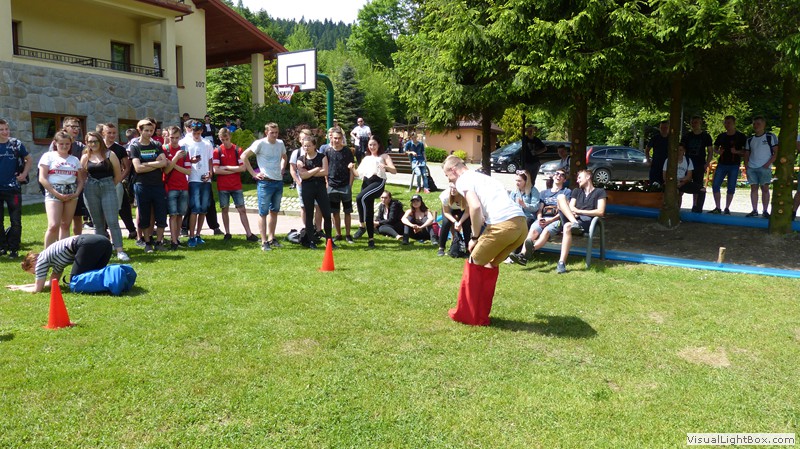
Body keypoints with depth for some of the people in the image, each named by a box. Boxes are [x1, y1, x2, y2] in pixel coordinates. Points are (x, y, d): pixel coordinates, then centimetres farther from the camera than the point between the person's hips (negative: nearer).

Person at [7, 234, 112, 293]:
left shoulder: (42, 259, 14)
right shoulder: (54, 258, 35)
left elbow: (37, 289, 14)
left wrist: (21, 288, 34)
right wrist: (23, 285, 46)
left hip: (88, 245, -8)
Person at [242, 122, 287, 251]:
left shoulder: (280, 143, 8)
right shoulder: (260, 143, -9)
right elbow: (244, 156, -10)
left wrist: (281, 170, 12)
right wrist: (253, 173, -11)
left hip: (279, 182, 6)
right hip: (265, 182, -6)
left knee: (274, 211, 13)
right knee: (263, 212, -2)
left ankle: (271, 238, 23)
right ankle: (264, 242, 1)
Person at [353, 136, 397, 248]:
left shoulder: (384, 156, 10)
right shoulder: (366, 158, 24)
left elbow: (394, 171, -3)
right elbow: (359, 173, 21)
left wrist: (385, 166, -23)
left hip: (378, 182, -6)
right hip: (366, 183, 6)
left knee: (360, 197, -31)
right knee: (369, 211, 4)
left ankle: (362, 226, -20)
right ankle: (371, 238, 13)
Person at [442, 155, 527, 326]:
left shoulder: (463, 180, 6)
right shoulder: (483, 177, 32)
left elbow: (475, 207, -11)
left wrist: (475, 238, -1)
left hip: (503, 225, -8)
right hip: (521, 223, 8)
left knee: (473, 264, 12)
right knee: (490, 265, 25)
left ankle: (466, 315, 20)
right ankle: (481, 314, 31)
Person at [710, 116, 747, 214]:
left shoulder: (741, 137, 0)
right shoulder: (721, 136, 9)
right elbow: (715, 148, 18)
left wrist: (736, 152, -19)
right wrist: (718, 151, -4)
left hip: (734, 165, -3)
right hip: (722, 164, 3)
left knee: (731, 188, 1)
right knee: (715, 185, -5)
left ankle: (727, 208, 11)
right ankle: (717, 208, 4)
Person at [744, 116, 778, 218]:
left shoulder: (771, 137, 2)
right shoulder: (750, 139, 14)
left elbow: (776, 152, -2)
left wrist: (768, 163, -12)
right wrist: (746, 164, 5)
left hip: (764, 168, -4)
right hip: (751, 168, 4)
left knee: (765, 188, -5)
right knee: (753, 188, 4)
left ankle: (765, 211, -2)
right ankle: (754, 210, 8)